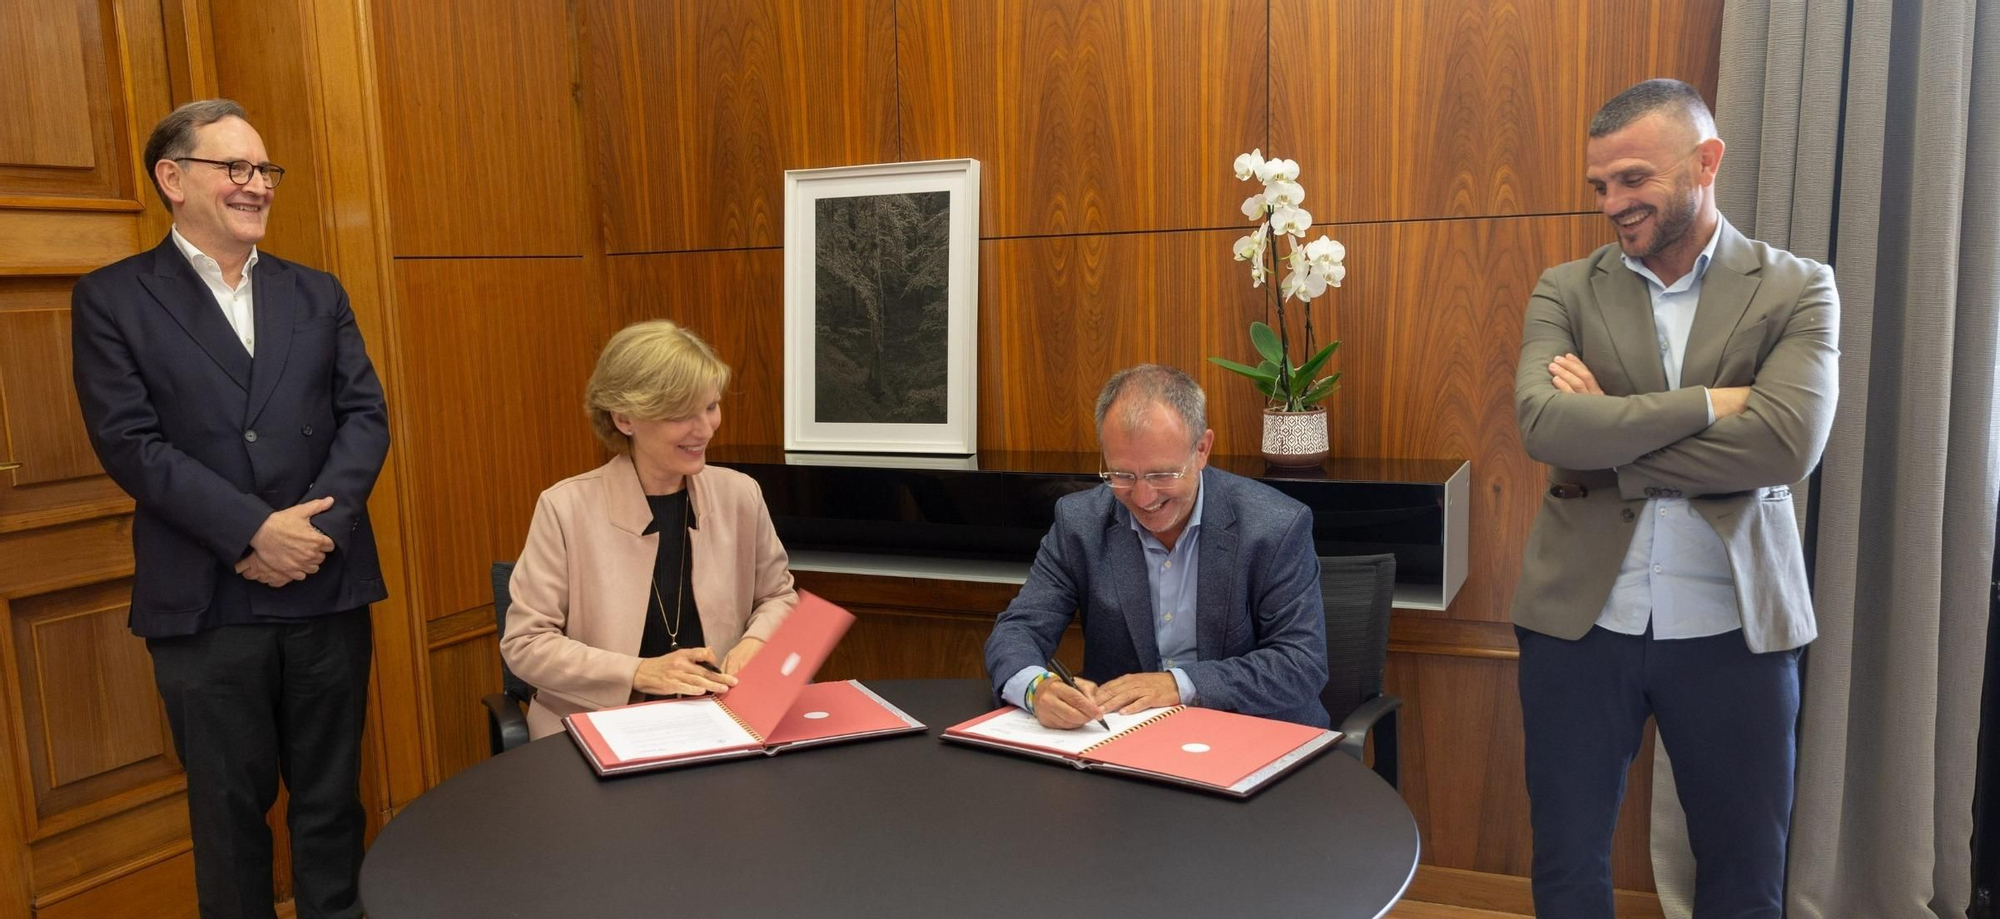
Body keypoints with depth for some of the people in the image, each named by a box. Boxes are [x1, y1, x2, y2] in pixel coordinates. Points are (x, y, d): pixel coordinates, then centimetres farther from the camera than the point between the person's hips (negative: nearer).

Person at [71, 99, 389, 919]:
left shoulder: (318, 294, 12)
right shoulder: (111, 298, 2)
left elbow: (365, 416, 3)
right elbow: (128, 442, -9)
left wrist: (314, 527, -12)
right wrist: (255, 530, -17)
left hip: (327, 590, 3)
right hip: (205, 604, -2)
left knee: (331, 800, 12)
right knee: (230, 810, 10)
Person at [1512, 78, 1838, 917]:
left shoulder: (1797, 289, -1)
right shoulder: (1565, 291, 3)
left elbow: (1789, 441, -17)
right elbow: (1544, 424, -15)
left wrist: (1606, 446, -14)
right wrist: (1708, 403, -16)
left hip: (1732, 628, 0)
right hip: (1579, 619, 1)